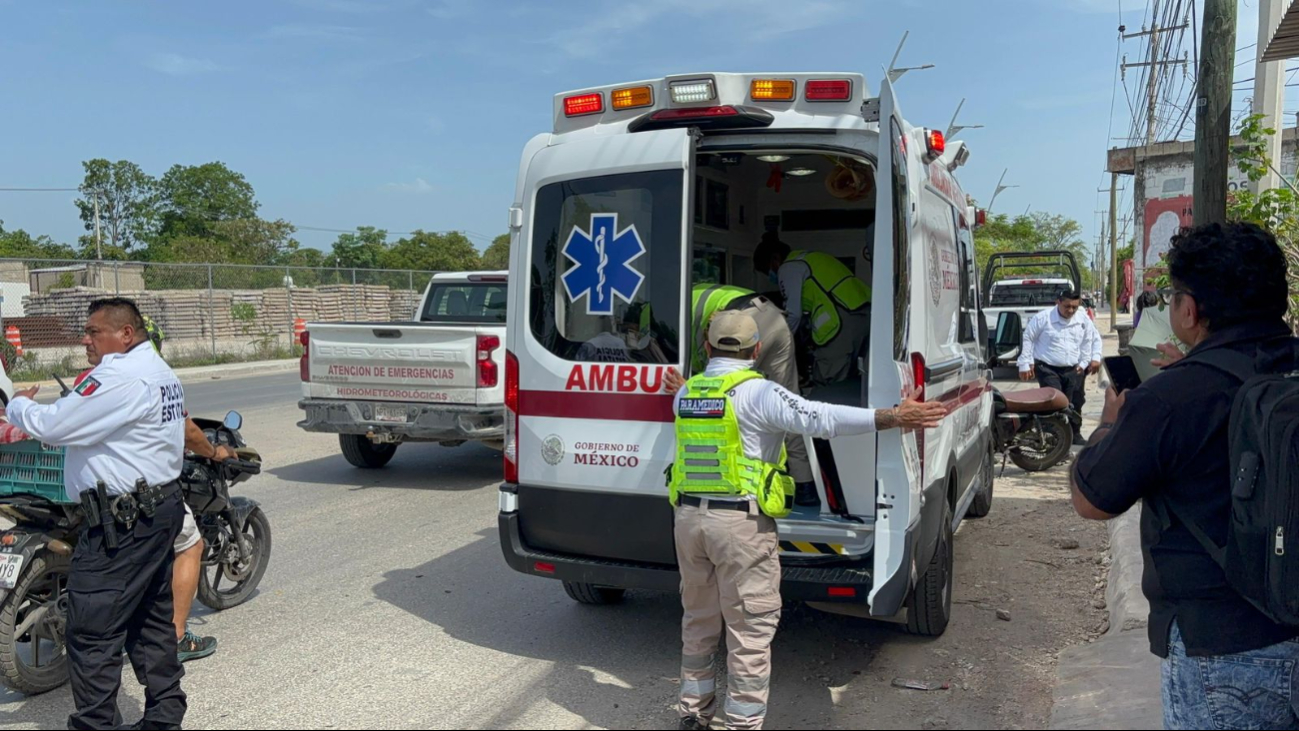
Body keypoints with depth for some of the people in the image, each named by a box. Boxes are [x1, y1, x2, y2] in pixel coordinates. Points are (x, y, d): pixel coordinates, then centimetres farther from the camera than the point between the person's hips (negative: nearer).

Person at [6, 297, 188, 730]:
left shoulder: (121, 378, -18)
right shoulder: (159, 370, 15)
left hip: (123, 522, -11)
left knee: (92, 631, -3)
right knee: (152, 621, 17)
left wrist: (18, 404, 1)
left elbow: (51, 426, -16)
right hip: (161, 508, 11)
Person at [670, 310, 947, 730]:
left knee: (698, 621, 20)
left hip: (689, 517, 7)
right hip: (741, 522, -6)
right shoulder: (756, 392, -11)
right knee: (751, 628, 5)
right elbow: (820, 418, -21)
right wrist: (893, 418, -22)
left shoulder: (685, 393, 8)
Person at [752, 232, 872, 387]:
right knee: (842, 383, 14)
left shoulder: (788, 268, 1)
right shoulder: (808, 259, 28)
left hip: (843, 319, -9)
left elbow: (793, 314, -3)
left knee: (825, 385, -5)